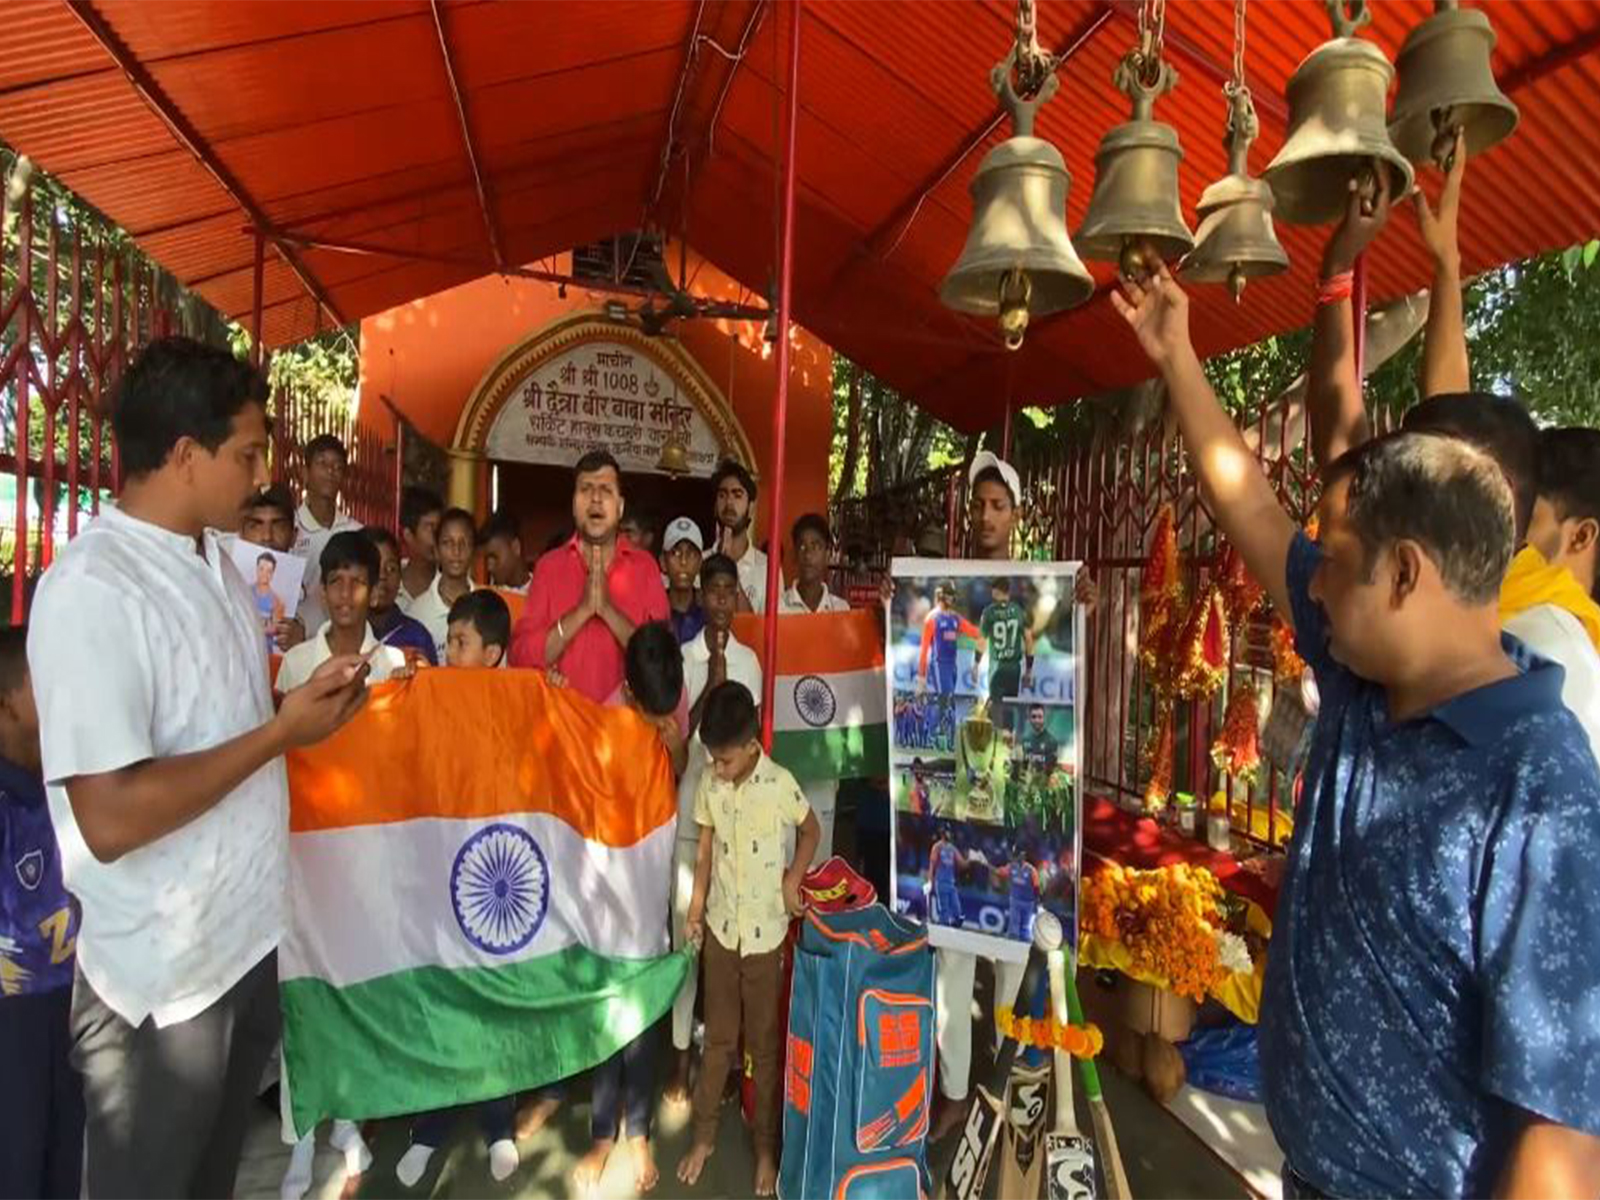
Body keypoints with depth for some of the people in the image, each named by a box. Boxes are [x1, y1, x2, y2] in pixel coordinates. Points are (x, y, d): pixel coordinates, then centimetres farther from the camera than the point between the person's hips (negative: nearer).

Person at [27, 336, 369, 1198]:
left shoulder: (214, 558, 4)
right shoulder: (91, 588, -24)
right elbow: (111, 817, -29)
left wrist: (307, 698, -1)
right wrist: (283, 731, -22)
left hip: (250, 931, 8)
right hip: (162, 974, -7)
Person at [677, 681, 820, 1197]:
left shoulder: (781, 785, -19)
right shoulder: (708, 785, -8)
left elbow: (811, 831, -1)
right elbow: (705, 851, 4)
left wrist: (793, 878, -15)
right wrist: (695, 910, 4)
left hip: (765, 934, -3)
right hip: (721, 928, 3)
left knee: (765, 1043, 13)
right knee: (718, 1038, 18)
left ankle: (766, 1147, 32)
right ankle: (704, 1135, 37)